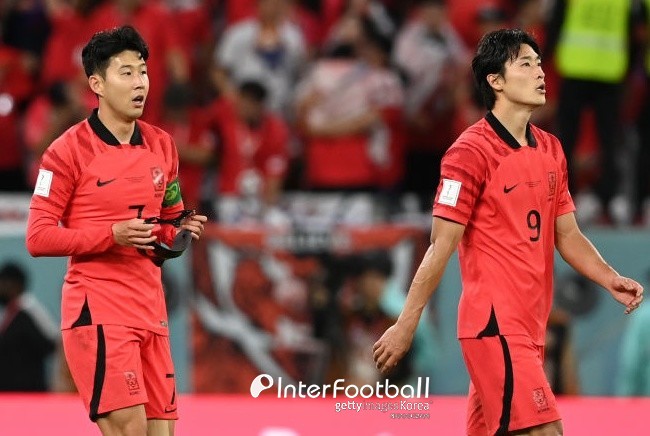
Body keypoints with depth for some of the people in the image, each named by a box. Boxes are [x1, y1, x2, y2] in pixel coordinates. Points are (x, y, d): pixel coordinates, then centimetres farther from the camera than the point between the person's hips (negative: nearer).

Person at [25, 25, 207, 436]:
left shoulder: (162, 145, 12)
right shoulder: (69, 150, -7)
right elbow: (38, 238, -9)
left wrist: (180, 232, 0)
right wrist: (112, 235, -20)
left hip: (151, 309, 7)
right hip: (98, 309, -7)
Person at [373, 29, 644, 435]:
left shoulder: (551, 149, 14)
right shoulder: (471, 151, -9)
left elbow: (567, 236, 19)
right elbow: (441, 246, -9)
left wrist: (610, 279, 2)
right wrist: (405, 325, -10)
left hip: (531, 325, 8)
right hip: (495, 325, -8)